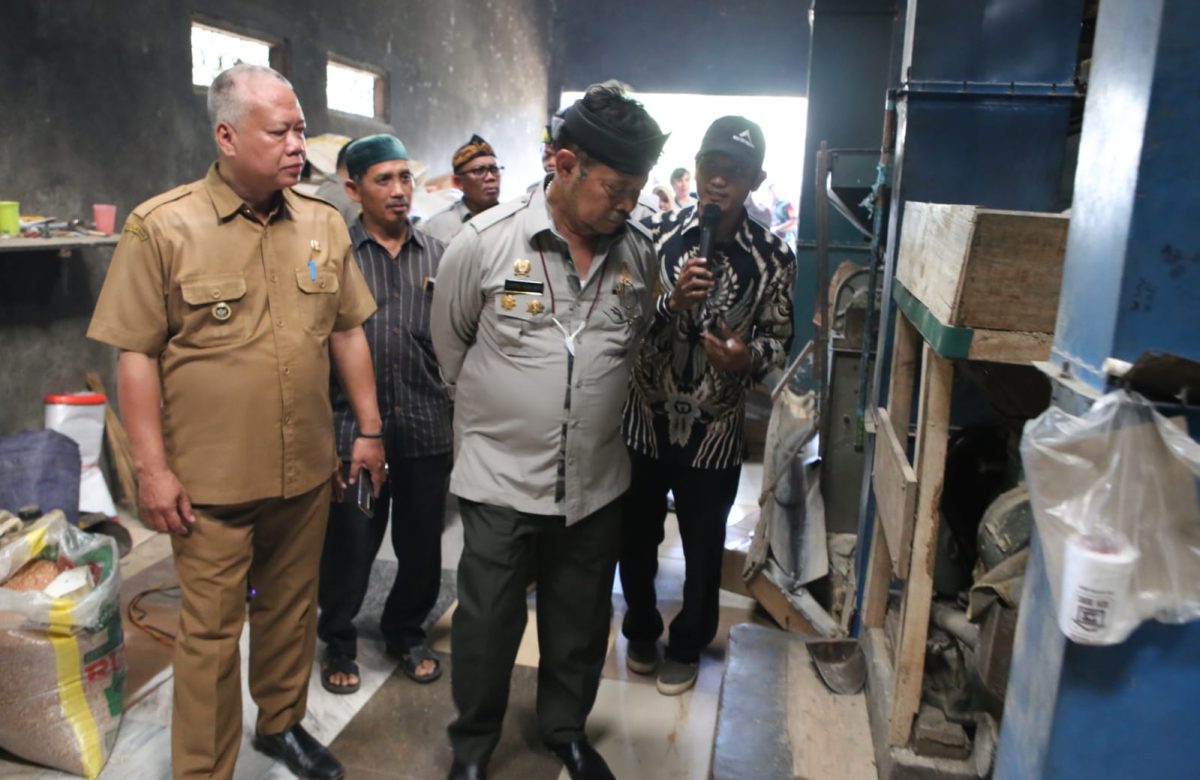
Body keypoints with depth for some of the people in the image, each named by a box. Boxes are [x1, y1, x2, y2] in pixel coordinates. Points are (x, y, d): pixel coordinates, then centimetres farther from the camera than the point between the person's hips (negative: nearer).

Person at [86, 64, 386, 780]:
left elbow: (348, 332, 9)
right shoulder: (162, 227, -9)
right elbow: (137, 353, -7)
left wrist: (369, 429, 8)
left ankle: (283, 722, 42)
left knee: (292, 608, 19)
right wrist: (153, 468, -9)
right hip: (210, 479, -3)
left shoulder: (324, 224, 3)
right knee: (211, 631, 9)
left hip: (307, 472, 4)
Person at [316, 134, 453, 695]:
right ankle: (338, 643, 35)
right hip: (352, 425, -2)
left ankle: (405, 631, 39)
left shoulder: (440, 256, 6)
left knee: (422, 546, 14)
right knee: (349, 547, 10)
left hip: (427, 427, 3)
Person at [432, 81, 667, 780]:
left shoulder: (639, 252, -1)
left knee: (581, 624, 19)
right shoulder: (487, 240, -11)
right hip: (501, 478, -3)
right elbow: (450, 340, 4)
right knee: (487, 626, 12)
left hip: (598, 481, 3)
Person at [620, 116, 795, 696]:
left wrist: (748, 357, -21)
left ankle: (687, 646, 40)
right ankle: (641, 631, 44)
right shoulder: (656, 234, -6)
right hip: (644, 419, 1)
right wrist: (672, 302, -26)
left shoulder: (772, 258, -7)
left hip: (714, 429, 0)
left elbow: (779, 337, 1)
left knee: (703, 548, 15)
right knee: (636, 538, 16)